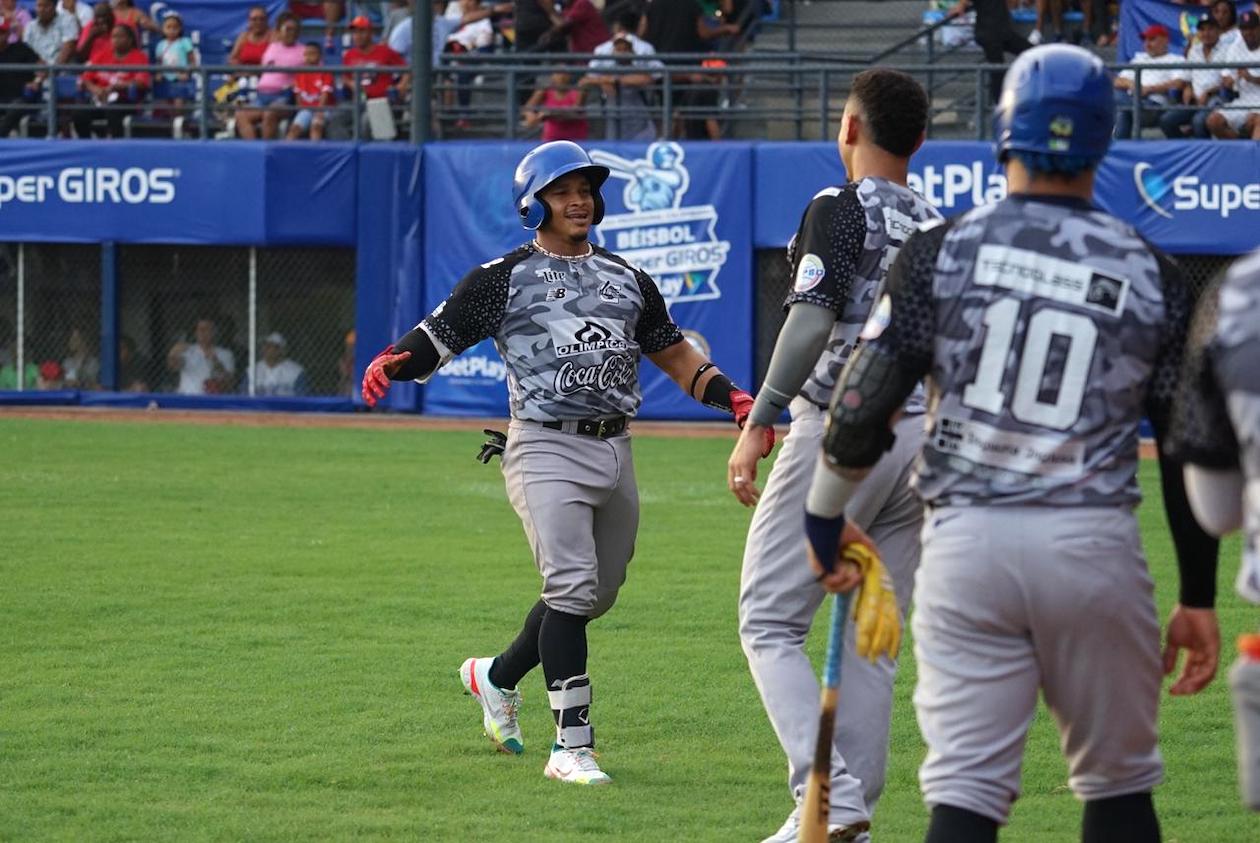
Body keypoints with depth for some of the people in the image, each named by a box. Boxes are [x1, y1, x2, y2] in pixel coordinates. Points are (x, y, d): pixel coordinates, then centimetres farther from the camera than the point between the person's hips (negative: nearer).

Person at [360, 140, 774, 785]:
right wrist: (392, 363, -24)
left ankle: (498, 677, 38)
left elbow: (675, 353, 23)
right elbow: (435, 338, -2)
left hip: (614, 451, 6)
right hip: (546, 448, -6)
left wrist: (729, 395, 7)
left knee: (594, 595, 14)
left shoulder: (626, 279, 17)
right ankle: (572, 746, -17)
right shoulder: (504, 278, 1)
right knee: (572, 587, -18)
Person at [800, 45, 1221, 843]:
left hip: (968, 540, 0)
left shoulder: (942, 251, 0)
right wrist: (1199, 596, 14)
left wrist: (825, 520, 14)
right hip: (1096, 547, 0)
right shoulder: (1153, 276, 3)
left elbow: (863, 404, -2)